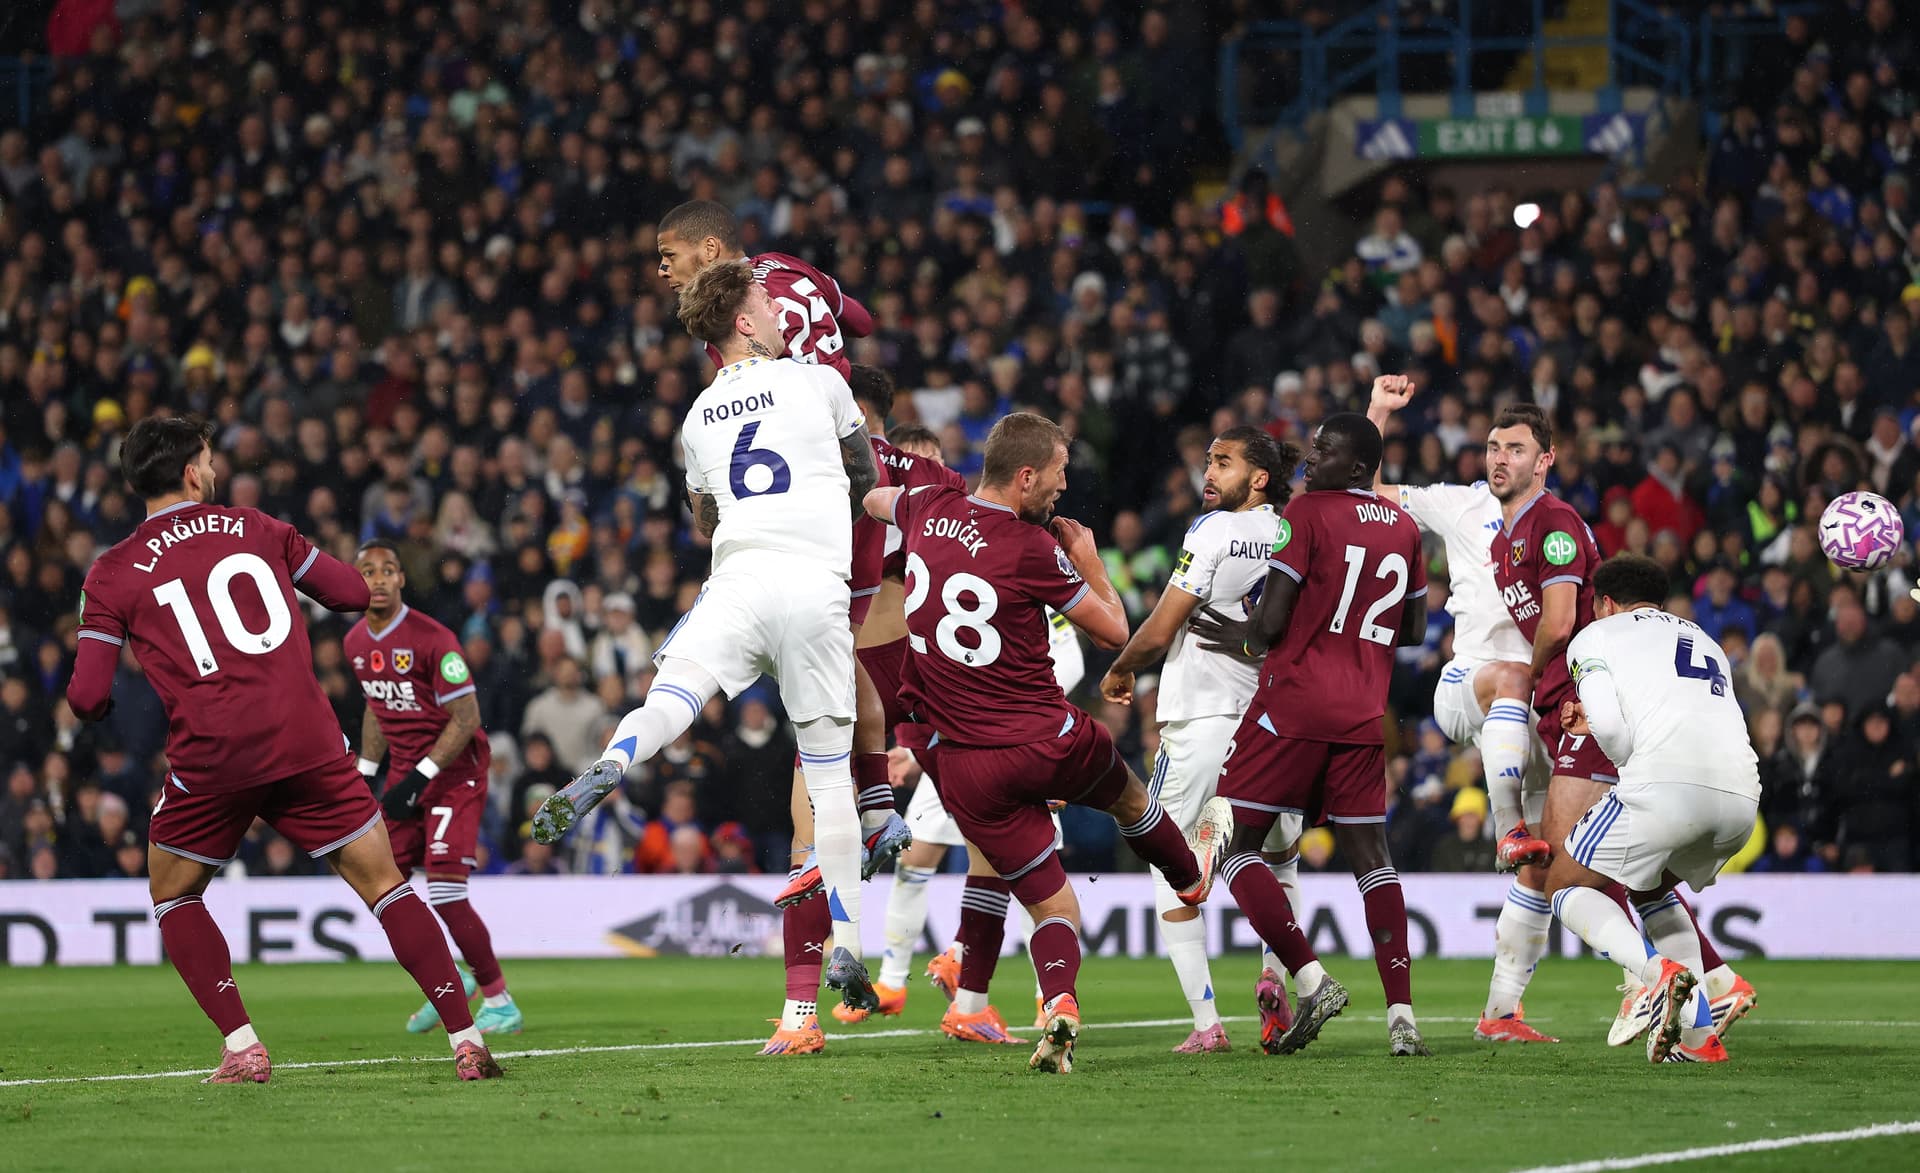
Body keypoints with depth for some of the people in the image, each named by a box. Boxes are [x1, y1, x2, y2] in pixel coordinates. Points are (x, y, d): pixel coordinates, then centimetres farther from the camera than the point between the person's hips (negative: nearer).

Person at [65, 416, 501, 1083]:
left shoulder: (112, 575, 5)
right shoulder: (254, 529, 11)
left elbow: (87, 697, 0)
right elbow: (352, 593, 16)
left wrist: (92, 703, 23)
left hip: (211, 754, -1)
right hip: (306, 743, 1)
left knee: (174, 897, 21)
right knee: (383, 884, 8)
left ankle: (243, 1047, 6)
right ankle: (466, 1040, -1)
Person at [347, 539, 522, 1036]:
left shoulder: (432, 640, -19)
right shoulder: (357, 644, 5)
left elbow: (466, 718, -18)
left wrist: (419, 778, -22)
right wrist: (365, 773, 13)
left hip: (454, 771, -8)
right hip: (405, 770, 8)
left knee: (444, 894, -16)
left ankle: (499, 1003, -5)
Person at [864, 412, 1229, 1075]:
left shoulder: (928, 511, 0)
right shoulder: (1033, 548, -15)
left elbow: (873, 500, 25)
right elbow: (1113, 631, -3)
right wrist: (1090, 563, 13)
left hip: (963, 765, 4)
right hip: (1047, 741, -4)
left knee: (1051, 905, 8)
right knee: (1126, 793, 31)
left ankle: (1058, 1003, -18)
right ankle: (1193, 872, 57)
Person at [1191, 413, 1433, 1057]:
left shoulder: (1307, 513, -8)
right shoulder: (1405, 528, 12)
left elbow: (1272, 622, -12)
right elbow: (1413, 630, 21)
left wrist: (1242, 636, 8)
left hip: (1294, 702, -6)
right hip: (1363, 714, 6)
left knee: (1238, 848, 0)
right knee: (1370, 856, 9)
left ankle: (1310, 979, -13)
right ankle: (1402, 1014, 0)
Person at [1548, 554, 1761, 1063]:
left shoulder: (1596, 635, 17)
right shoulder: (1706, 643, 35)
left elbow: (1608, 724, 0)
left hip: (1667, 784, -6)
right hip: (1741, 795, 6)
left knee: (1569, 886, 11)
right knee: (1649, 887, 31)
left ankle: (1661, 971, -15)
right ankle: (1701, 1035, 18)